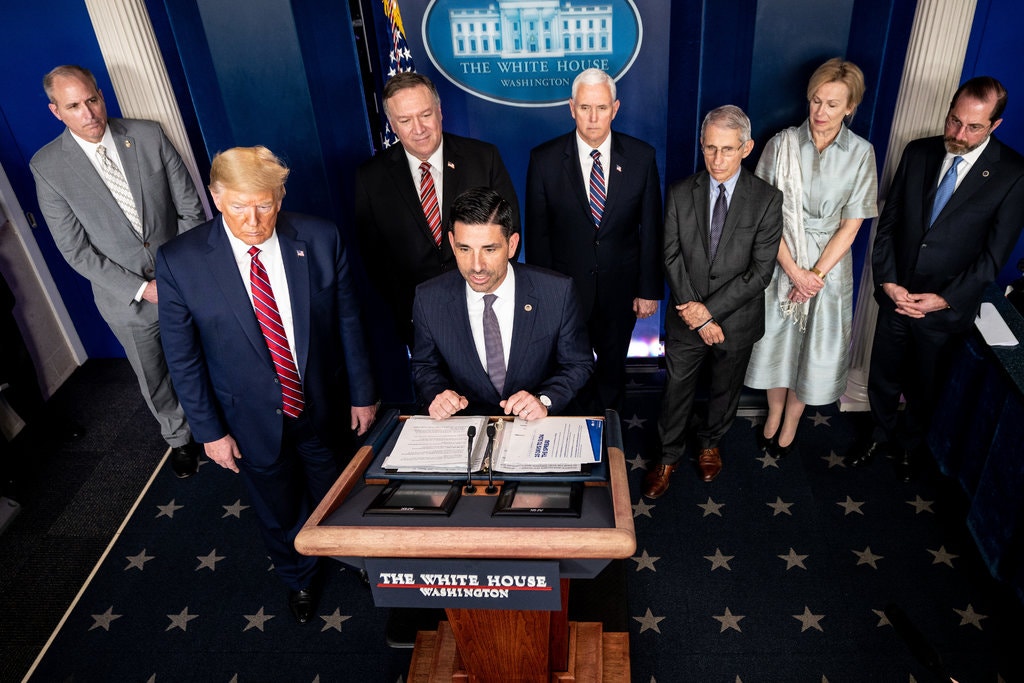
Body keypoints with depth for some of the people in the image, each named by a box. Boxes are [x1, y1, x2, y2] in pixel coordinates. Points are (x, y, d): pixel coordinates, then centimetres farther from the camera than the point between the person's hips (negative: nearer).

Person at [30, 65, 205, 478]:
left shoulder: (149, 136, -8)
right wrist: (141, 288, -17)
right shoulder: (48, 167, -11)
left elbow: (191, 208, -4)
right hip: (126, 298, 0)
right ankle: (179, 437, 43)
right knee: (154, 381, 17)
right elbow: (75, 250, -10)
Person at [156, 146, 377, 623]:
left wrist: (361, 395, 0)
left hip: (325, 409, 1)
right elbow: (183, 357, -8)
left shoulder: (321, 240, -16)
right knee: (280, 516, 24)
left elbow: (347, 323, -6)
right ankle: (299, 579, 56)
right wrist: (209, 430, -5)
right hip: (253, 422, 0)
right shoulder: (179, 261, -18)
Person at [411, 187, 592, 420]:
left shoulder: (558, 292, -12)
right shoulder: (428, 299, -8)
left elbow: (578, 364, 0)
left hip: (541, 427, -1)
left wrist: (545, 400, -17)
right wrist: (436, 394, -12)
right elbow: (425, 366, 8)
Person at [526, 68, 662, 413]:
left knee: (613, 367, 20)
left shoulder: (641, 157, -8)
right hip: (566, 287, -1)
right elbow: (537, 232, -6)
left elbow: (651, 228, -3)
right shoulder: (544, 159, -11)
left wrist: (650, 289, -2)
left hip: (621, 288, 1)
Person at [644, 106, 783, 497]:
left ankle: (710, 443, 47)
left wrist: (711, 309, -20)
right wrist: (696, 314, -15)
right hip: (686, 318, 1)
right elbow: (672, 258, -8)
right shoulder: (680, 194, -7)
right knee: (677, 389, 12)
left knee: (725, 390, 20)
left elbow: (761, 271, -15)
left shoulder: (767, 200, -12)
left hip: (736, 319, 0)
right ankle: (669, 456, 34)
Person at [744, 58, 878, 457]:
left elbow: (850, 226, -7)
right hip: (780, 260, 0)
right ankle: (774, 411, 38)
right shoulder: (782, 144, -8)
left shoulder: (861, 154, -7)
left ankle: (791, 421, 33)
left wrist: (816, 274, -15)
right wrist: (793, 269, -15)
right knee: (775, 337, 13)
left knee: (816, 345, 11)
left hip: (829, 264, 0)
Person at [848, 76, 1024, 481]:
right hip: (896, 296, 2)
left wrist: (943, 299, -18)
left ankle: (908, 445, 44)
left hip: (947, 308, -2)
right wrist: (887, 281, -11)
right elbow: (888, 222, -1)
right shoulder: (918, 153, -3)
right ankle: (881, 435, 44)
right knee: (882, 379, 17)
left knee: (924, 388, 18)